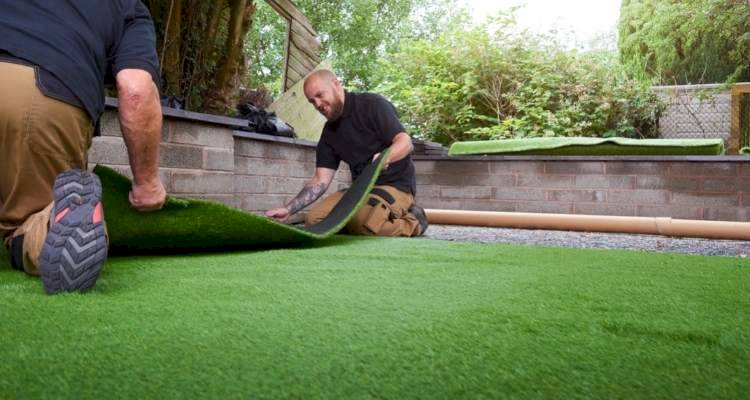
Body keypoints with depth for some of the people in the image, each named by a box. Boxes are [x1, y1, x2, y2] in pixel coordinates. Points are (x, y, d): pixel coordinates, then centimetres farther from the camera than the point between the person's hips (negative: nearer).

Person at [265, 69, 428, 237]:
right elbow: (320, 180, 4)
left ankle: (412, 221, -6)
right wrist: (289, 209, -8)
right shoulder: (329, 133, 10)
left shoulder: (372, 105, -8)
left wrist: (385, 157, -38)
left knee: (361, 221, -35)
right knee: (314, 219, -10)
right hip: (361, 188, 7)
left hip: (395, 185, -7)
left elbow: (406, 142, -15)